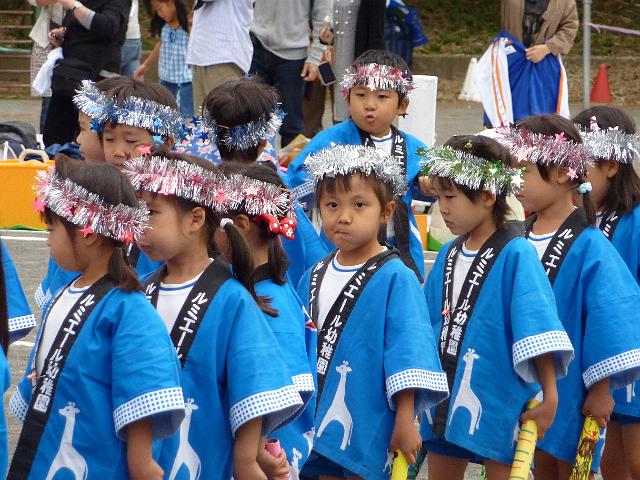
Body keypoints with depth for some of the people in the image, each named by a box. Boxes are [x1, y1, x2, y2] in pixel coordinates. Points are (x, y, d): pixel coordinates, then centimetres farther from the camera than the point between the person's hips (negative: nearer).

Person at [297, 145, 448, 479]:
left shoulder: (395, 279, -11)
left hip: (368, 429, -6)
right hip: (321, 426, 6)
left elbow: (407, 352, -13)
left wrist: (405, 422, -16)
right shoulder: (314, 277, 9)